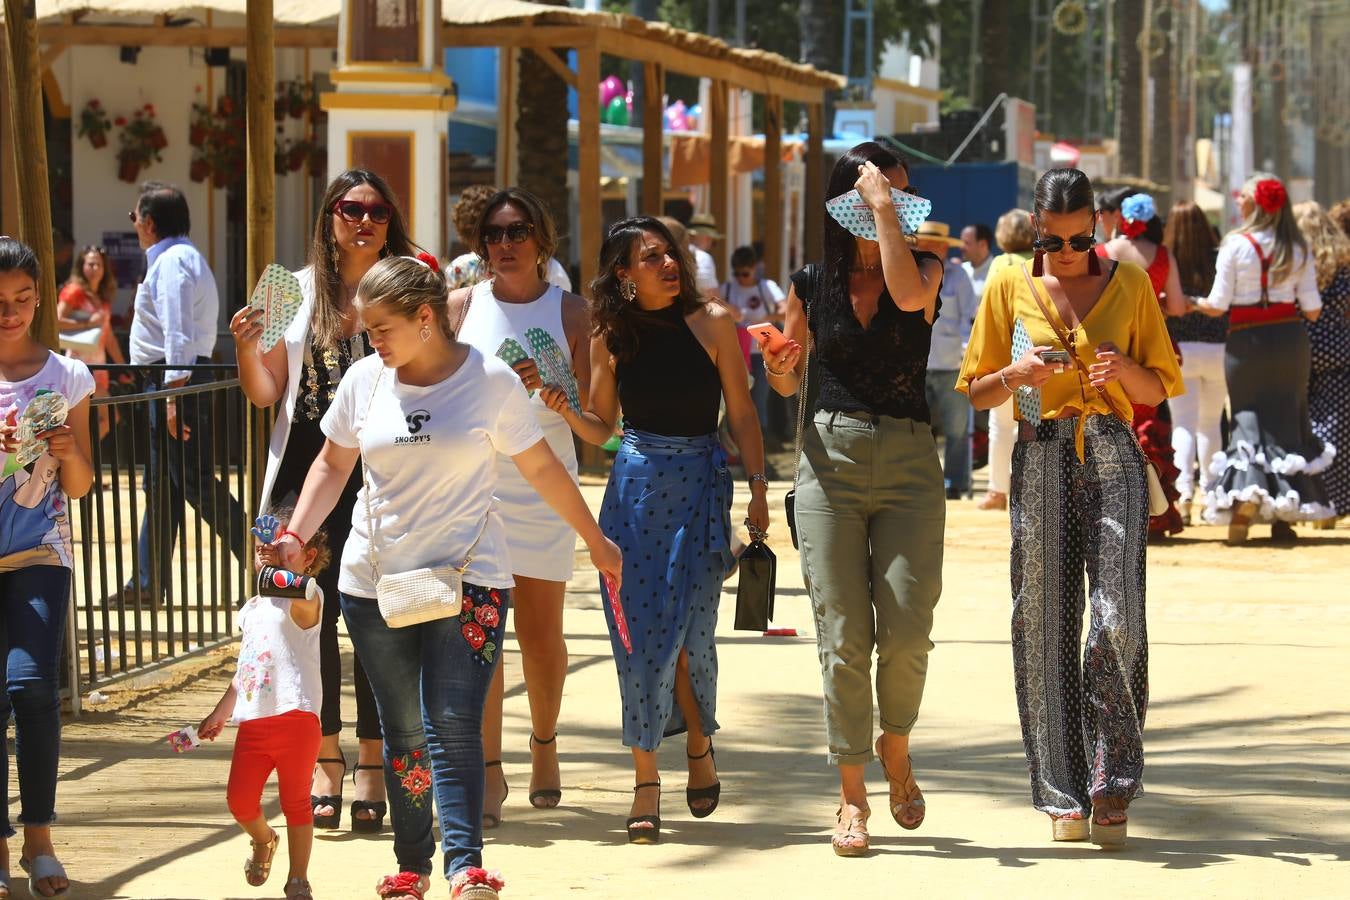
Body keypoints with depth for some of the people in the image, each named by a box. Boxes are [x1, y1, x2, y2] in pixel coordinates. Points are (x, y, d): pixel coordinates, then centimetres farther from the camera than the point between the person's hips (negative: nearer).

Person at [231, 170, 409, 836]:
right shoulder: (298, 291, 7)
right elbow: (265, 394, 9)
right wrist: (246, 349, -9)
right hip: (310, 473, 1)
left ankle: (371, 767, 9)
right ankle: (326, 762, 11)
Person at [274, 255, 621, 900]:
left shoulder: (491, 382, -7)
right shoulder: (365, 381, 1)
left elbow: (541, 467, 4)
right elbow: (333, 464, 13)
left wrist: (595, 541, 12)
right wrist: (297, 534, -1)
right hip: (375, 582, 3)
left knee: (453, 727, -13)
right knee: (403, 733, 7)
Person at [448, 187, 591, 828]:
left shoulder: (570, 312, 2)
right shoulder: (462, 307, 5)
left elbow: (592, 415, -2)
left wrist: (545, 389, -18)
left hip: (545, 486, 0)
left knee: (541, 635, 7)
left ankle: (543, 744, 31)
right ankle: (489, 772, -2)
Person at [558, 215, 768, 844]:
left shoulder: (712, 322, -2)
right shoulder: (610, 337, 3)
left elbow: (742, 414, 2)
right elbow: (600, 427, 10)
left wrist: (758, 491, -3)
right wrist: (564, 411, -10)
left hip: (701, 485, -2)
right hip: (634, 485, 2)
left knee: (687, 628, -6)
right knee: (637, 631, -2)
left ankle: (699, 743, 22)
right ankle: (646, 780, 5)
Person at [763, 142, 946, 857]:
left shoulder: (926, 267, 3)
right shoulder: (812, 285, 7)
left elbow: (910, 294, -22)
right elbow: (788, 382, 18)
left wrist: (885, 205, -16)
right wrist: (778, 369, -5)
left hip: (909, 462, -1)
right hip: (831, 457, 1)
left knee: (907, 630, -9)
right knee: (842, 635, -3)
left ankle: (895, 747, 21)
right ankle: (852, 793, 6)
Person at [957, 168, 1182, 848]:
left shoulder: (1130, 283, 7)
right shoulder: (1010, 287, 7)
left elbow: (1160, 387, 12)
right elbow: (976, 390, 10)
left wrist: (1125, 370, -10)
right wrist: (1017, 373, -11)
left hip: (1113, 457, 0)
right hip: (1041, 459, 1)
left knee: (1118, 620, -12)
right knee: (1046, 626, -2)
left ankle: (1112, 785, -1)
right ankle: (1063, 796, 6)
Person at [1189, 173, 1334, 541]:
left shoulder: (1235, 245, -8)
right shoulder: (1298, 249, 2)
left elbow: (1218, 305, -8)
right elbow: (1312, 308, 0)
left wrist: (1193, 302, 11)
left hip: (1246, 341, -3)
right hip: (1290, 338, 3)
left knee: (1247, 417, 5)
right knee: (1287, 418, 10)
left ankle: (1244, 496, -17)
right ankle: (1284, 517, 10)